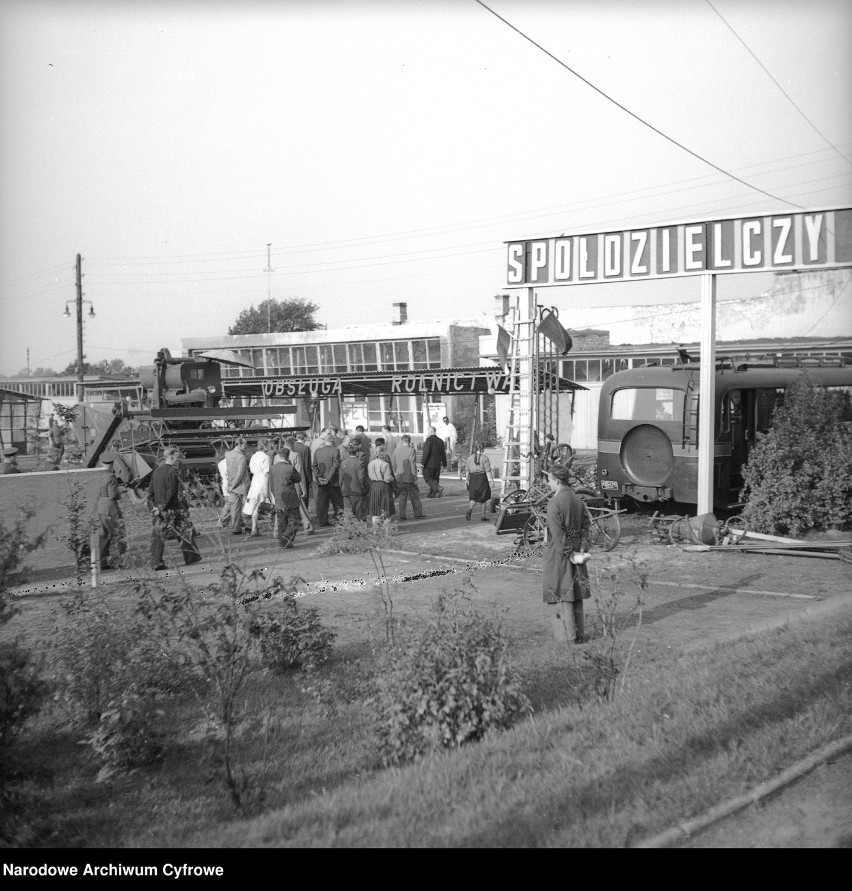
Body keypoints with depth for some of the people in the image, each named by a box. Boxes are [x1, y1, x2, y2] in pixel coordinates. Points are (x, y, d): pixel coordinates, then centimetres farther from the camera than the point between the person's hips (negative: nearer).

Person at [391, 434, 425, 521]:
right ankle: (418, 514, 13)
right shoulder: (411, 450, -12)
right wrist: (415, 478, -8)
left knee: (402, 497, 11)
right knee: (415, 497, 9)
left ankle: (402, 515, 9)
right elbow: (413, 465, -14)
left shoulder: (396, 450, 2)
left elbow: (393, 464, 7)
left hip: (399, 477, 4)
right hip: (409, 477, -4)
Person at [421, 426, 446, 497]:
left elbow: (426, 452, -18)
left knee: (428, 478, -1)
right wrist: (444, 464, 20)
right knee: (435, 479, 11)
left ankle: (439, 488, -20)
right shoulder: (440, 441, 9)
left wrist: (422, 462, -15)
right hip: (437, 464, 7)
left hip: (429, 464, -7)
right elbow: (443, 453, 13)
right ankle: (432, 494, 12)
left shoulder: (429, 440, -12)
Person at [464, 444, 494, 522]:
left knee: (474, 498, 7)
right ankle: (483, 516, 11)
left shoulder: (470, 458, 6)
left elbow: (468, 470, 10)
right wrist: (490, 480, -13)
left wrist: (467, 480, 19)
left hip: (473, 478, 3)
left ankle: (469, 510, -21)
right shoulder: (484, 458, -5)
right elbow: (488, 470, -12)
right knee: (484, 498, 9)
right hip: (482, 478, -3)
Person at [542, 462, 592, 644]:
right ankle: (578, 633, 21)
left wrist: (569, 553, -15)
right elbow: (586, 524, 4)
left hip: (558, 553, -7)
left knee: (559, 594, 3)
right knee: (575, 592, 14)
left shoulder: (554, 503, -17)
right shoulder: (578, 500, 5)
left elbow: (557, 533, -20)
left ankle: (566, 634, 5)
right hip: (575, 549, 7)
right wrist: (582, 549, 0)